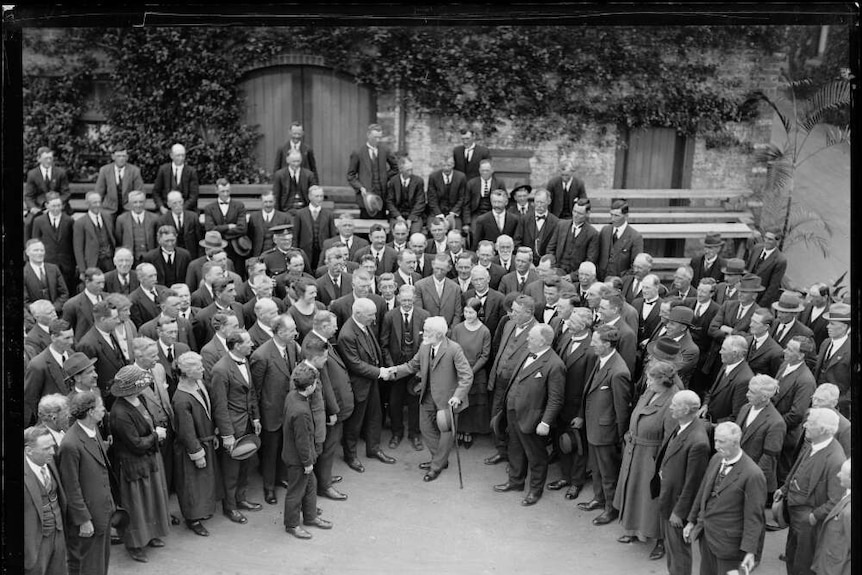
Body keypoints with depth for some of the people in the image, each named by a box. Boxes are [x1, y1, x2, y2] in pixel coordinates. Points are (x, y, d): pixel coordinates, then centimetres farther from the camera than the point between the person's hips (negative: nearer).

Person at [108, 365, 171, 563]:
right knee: (136, 504, 9)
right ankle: (135, 544, 27)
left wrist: (158, 432, -7)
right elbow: (137, 444, -25)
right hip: (134, 466, -8)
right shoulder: (120, 413, -31)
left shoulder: (141, 401, -5)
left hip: (151, 458, 8)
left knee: (153, 499, 22)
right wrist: (156, 435, -11)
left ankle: (150, 535, 41)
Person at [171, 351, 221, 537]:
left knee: (207, 478, 23)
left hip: (206, 442, 8)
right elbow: (186, 432, -24)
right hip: (191, 446, -8)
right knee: (192, 482, 9)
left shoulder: (200, 383, -5)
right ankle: (193, 519, 26)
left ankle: (203, 508, 43)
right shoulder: (181, 399, -31)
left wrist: (213, 434, 15)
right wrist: (197, 454, -17)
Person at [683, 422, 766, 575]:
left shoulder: (753, 475, -22)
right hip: (706, 534, 7)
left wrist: (750, 552, -20)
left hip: (728, 542, -7)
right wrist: (691, 521, 17)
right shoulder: (716, 459, 2)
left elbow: (754, 517, -19)